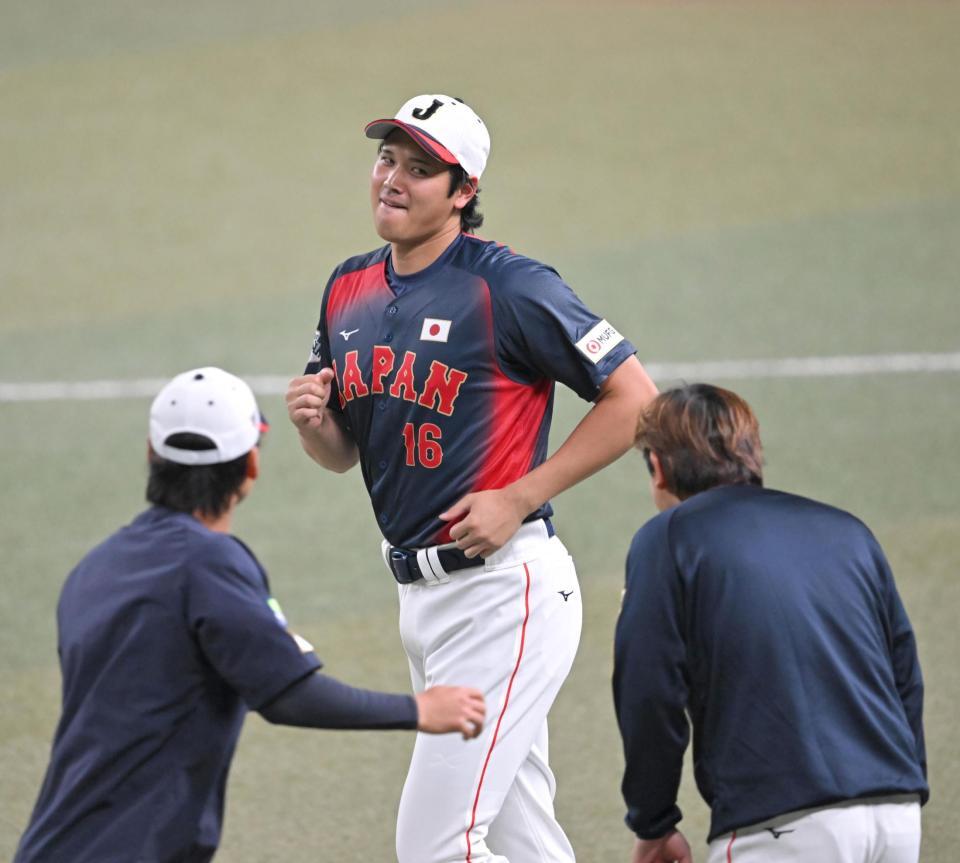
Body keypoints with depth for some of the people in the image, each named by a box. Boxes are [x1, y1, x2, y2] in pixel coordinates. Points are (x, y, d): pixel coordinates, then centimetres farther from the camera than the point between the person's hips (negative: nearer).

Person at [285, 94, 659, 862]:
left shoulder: (509, 287, -12)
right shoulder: (351, 290, 11)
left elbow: (635, 399, -11)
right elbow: (343, 453, 20)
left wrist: (518, 499, -14)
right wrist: (311, 422, -4)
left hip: (503, 590, -8)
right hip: (420, 594, 8)